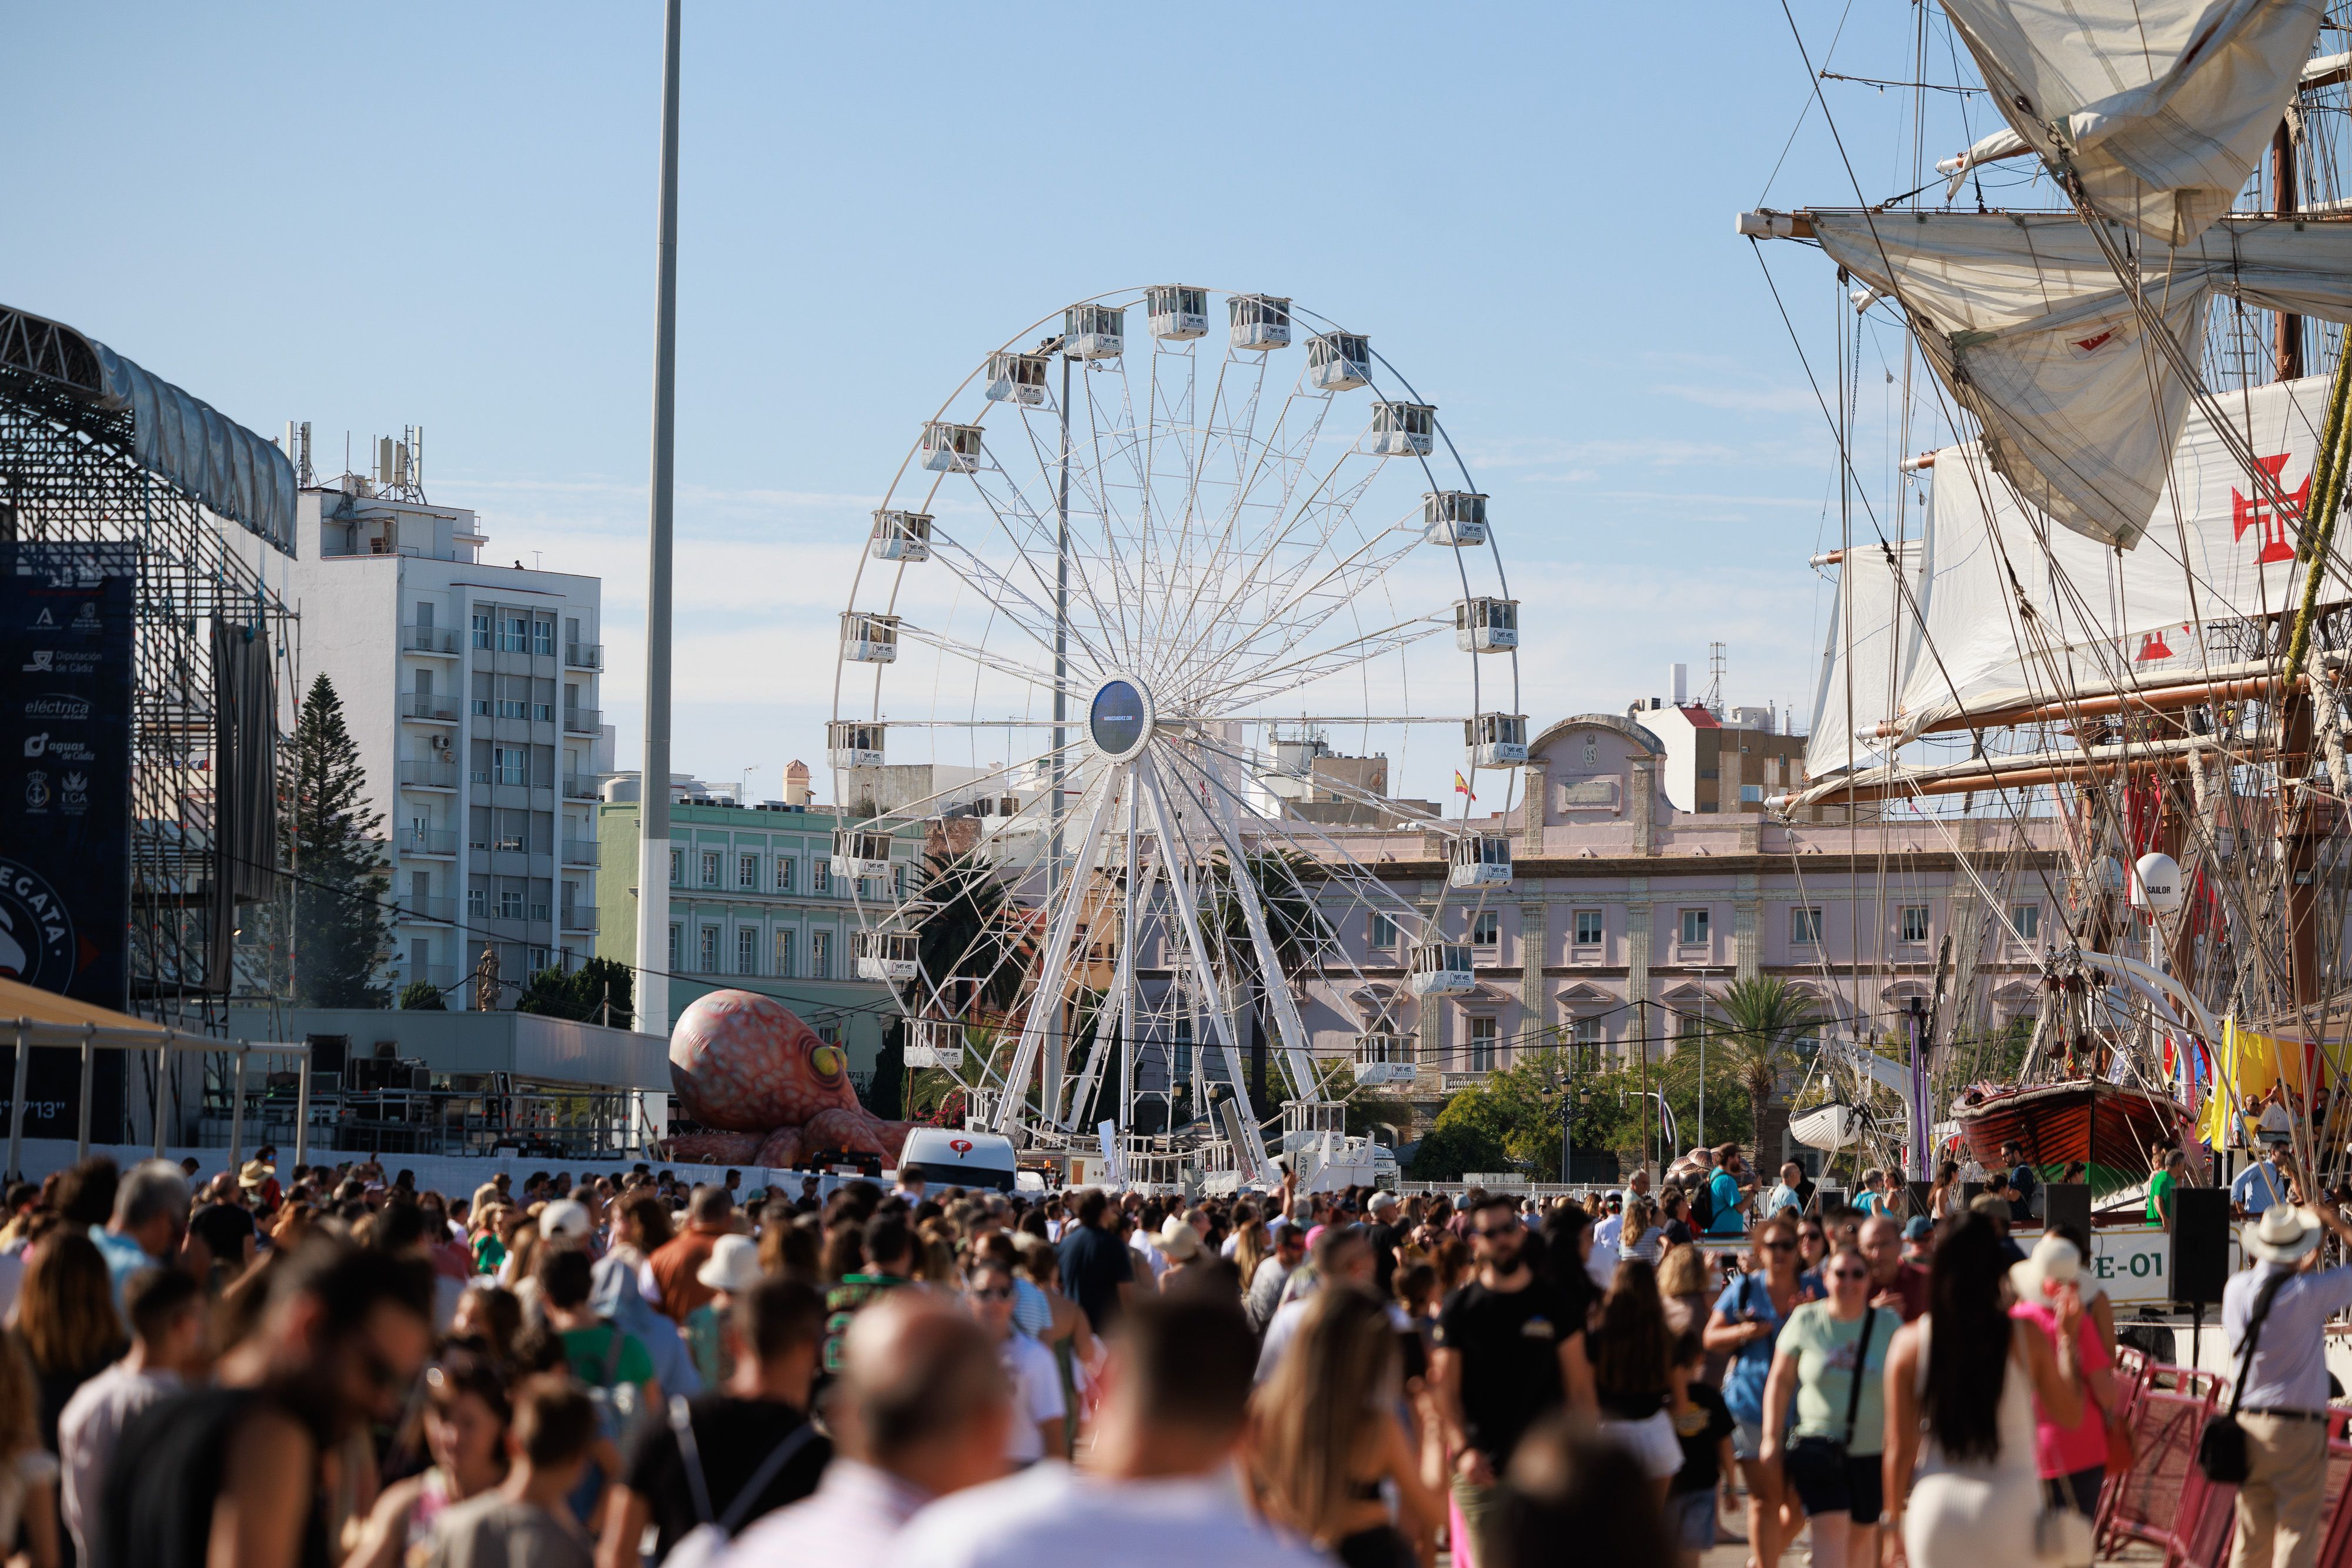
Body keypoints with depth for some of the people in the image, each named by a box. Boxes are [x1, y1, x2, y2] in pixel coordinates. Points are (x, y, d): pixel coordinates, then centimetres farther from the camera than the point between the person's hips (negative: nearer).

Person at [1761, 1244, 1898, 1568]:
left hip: (1872, 1452, 2)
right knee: (1831, 1526, -16)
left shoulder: (1889, 1325, 0)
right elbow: (1780, 1381, 5)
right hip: (1819, 1447, -2)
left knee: (1863, 1531, 12)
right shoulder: (1806, 1320, -2)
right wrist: (1771, 1438, 2)